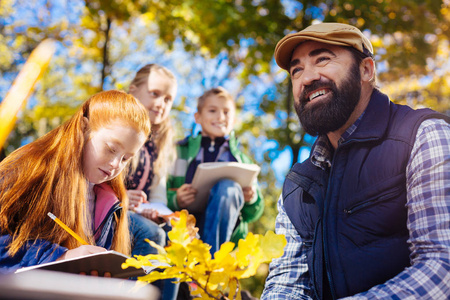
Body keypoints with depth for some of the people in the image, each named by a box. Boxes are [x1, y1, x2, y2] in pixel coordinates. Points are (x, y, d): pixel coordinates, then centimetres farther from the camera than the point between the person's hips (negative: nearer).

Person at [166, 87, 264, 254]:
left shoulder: (242, 160, 21)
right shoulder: (183, 151, 17)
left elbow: (252, 215, 17)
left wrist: (252, 200, -5)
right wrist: (176, 200, -13)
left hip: (225, 233, 2)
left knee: (228, 185, -30)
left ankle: (211, 257, -32)